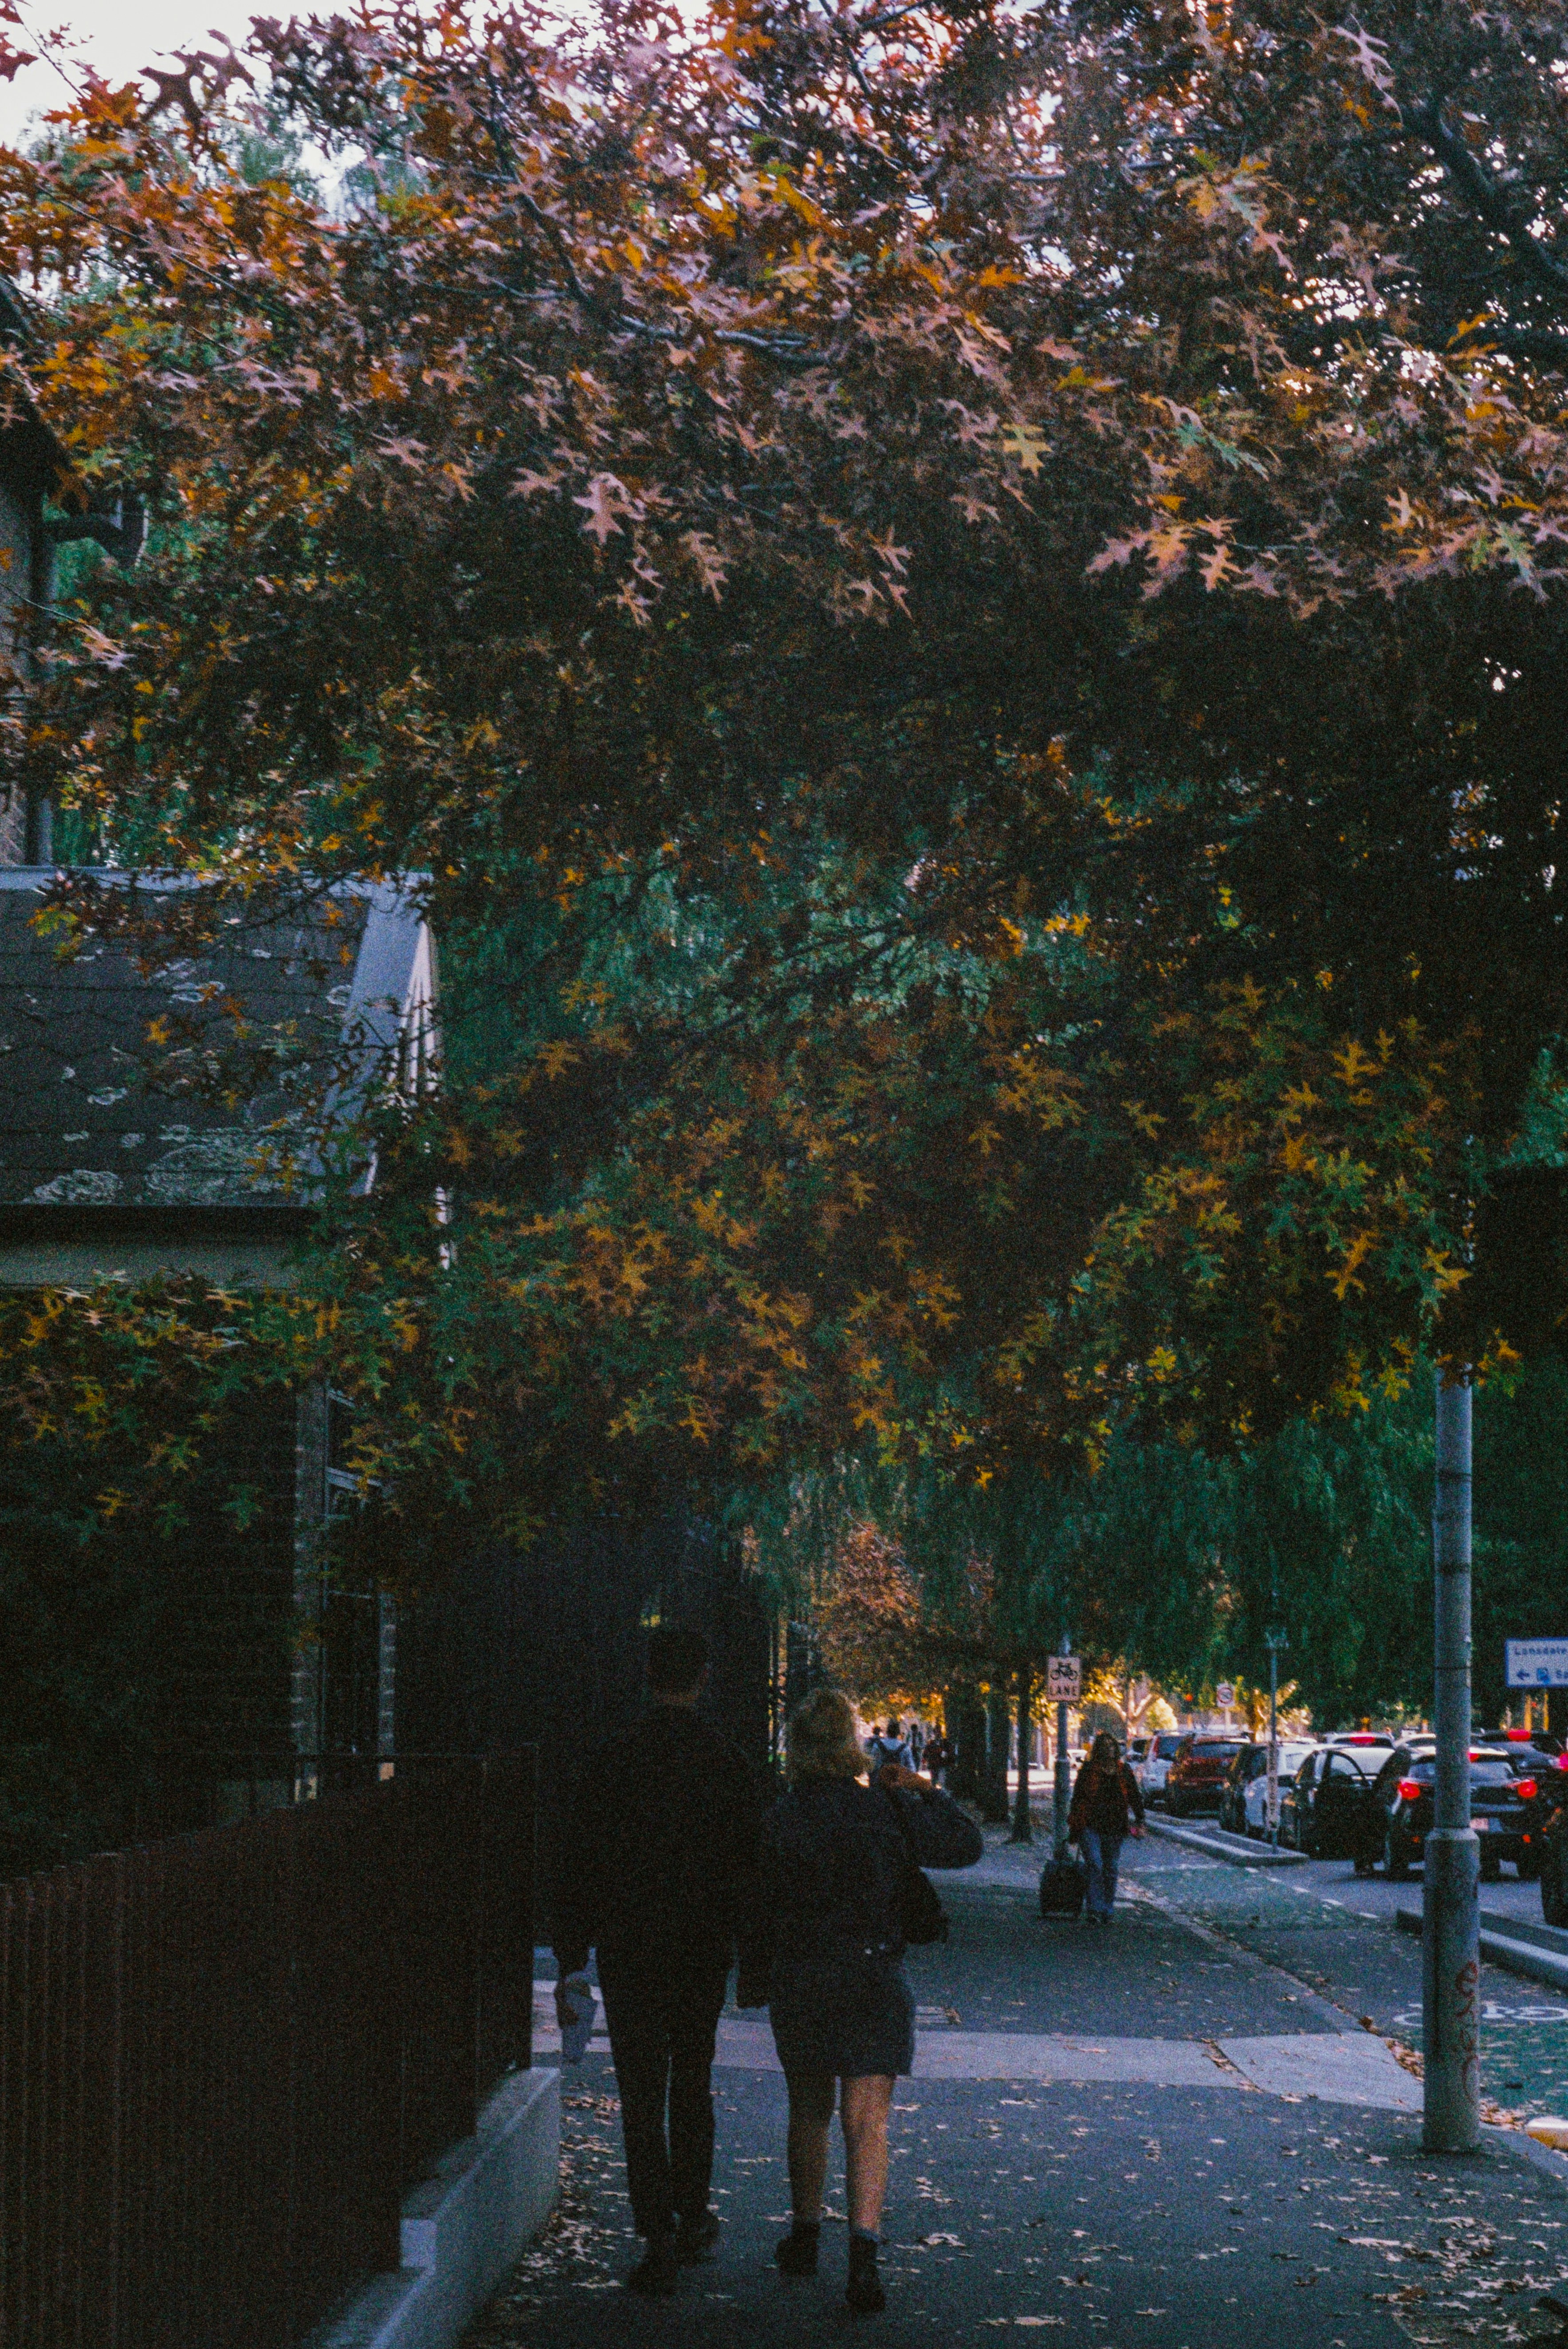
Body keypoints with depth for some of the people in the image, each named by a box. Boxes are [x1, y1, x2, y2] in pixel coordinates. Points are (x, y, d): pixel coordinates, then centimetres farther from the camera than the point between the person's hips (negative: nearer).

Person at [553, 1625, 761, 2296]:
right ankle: (692, 2222, 27)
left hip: (630, 1956, -2)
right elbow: (752, 1860, 2)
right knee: (693, 2087, 18)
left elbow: (581, 1869, -6)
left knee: (643, 2097, 0)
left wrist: (570, 1964, 0)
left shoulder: (616, 1763, -8)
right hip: (705, 1953, 2)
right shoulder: (727, 1764, -3)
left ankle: (659, 2238, -8)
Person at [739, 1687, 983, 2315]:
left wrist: (753, 1982, 14)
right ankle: (863, 2252, -16)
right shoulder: (888, 1810, -8)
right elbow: (965, 1845, 0)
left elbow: (756, 1911, 1)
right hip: (874, 1981, -1)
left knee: (808, 2111, 19)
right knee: (867, 2122, -2)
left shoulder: (777, 1821, -6)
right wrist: (925, 1792, 9)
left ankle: (805, 2236, 31)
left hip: (798, 1984, 1)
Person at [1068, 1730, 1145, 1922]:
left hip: (1115, 1828, 3)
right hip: (1091, 1826, -3)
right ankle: (1095, 1909, -15)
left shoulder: (1124, 1771, 9)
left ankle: (1107, 1911, 18)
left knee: (1111, 1869, 8)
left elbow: (1135, 1797, 12)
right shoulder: (1088, 1770, 1)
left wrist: (1140, 1822, 3)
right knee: (1095, 1865, -16)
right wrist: (1075, 1826, 4)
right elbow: (1077, 1797, 5)